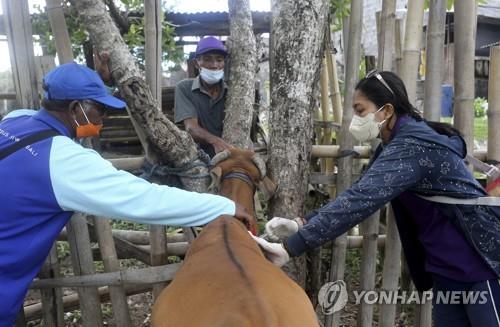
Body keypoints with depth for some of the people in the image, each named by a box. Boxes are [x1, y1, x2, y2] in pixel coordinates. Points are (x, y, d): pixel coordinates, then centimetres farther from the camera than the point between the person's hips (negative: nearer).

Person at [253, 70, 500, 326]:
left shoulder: (413, 145, -25)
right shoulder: (394, 145, 5)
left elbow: (360, 201, -36)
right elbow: (359, 195, 2)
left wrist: (291, 247, -37)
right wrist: (300, 224, -10)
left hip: (479, 264, -8)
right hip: (447, 268, 9)